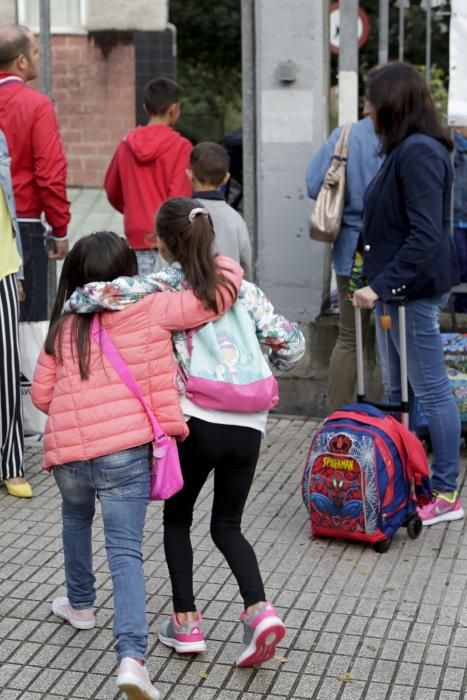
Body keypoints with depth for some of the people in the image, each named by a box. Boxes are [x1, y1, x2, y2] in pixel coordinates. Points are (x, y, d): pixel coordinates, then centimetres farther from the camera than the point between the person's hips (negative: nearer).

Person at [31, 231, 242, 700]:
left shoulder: (63, 328, 10)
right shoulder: (148, 310, 0)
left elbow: (41, 394, 12)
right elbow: (221, 291, -3)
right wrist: (219, 264, 18)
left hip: (67, 451, 3)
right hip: (125, 450, -3)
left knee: (76, 517, 32)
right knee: (125, 551, 0)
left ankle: (80, 604, 48)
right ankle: (131, 656, -12)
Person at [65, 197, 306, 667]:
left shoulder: (162, 287, -3)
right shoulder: (240, 287, 7)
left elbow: (100, 295, -16)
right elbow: (290, 342, 1)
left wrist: (67, 308, 6)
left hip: (196, 421, -3)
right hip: (247, 424, 4)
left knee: (177, 519, 21)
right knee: (227, 525, 20)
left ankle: (186, 622, 22)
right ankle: (260, 611, 0)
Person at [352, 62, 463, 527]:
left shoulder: (419, 152, -18)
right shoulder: (405, 149, 14)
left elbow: (426, 235, -26)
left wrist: (380, 285, -26)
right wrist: (379, 284, 16)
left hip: (414, 290, -11)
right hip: (398, 289, 11)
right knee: (396, 393, 17)